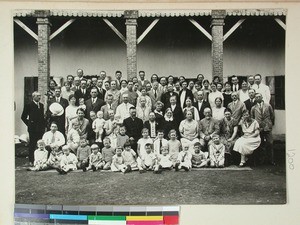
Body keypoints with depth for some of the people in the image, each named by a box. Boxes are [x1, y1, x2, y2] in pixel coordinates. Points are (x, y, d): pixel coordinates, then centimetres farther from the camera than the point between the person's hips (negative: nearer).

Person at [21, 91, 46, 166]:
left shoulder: (41, 105, 15)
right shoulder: (29, 105, -3)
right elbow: (23, 117, 0)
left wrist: (44, 125, 10)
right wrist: (28, 124, -3)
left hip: (41, 128, 5)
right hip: (33, 129, -5)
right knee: (32, 145, 0)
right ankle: (31, 161, 6)